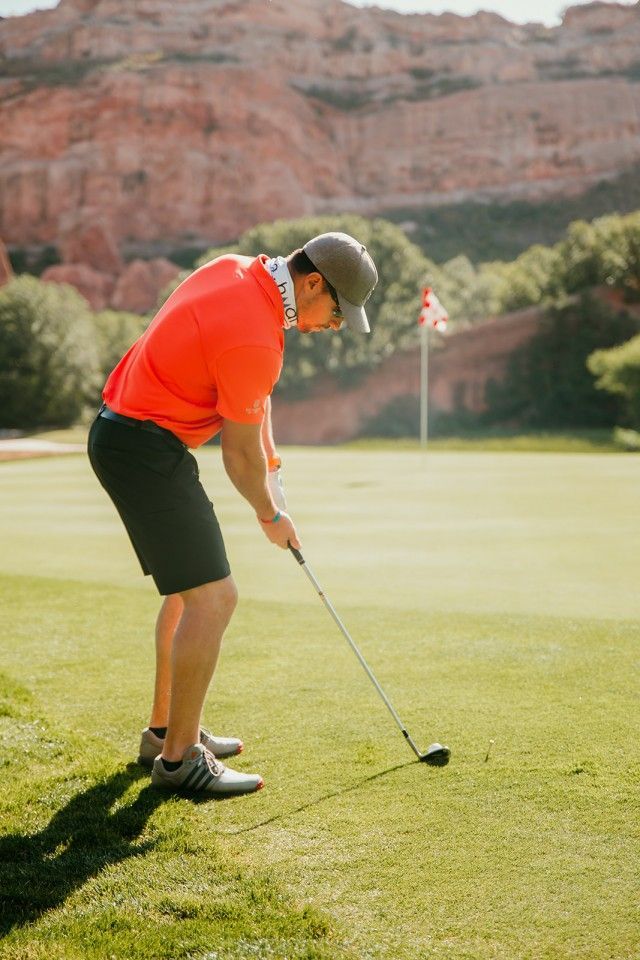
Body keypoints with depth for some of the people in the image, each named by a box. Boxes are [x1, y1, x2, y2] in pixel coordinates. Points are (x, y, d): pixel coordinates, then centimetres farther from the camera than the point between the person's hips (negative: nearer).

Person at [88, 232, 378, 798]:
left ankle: (166, 730, 29)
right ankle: (180, 758, -2)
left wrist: (270, 464, 13)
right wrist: (271, 517, 6)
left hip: (125, 429, 11)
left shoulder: (241, 270, 4)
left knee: (190, 590, 19)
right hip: (147, 450, -11)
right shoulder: (254, 339, -25)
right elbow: (239, 454, -11)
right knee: (214, 597, -10)